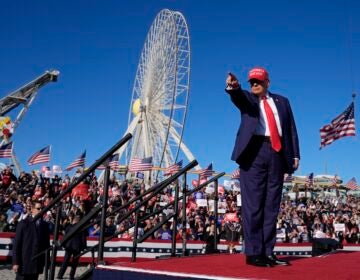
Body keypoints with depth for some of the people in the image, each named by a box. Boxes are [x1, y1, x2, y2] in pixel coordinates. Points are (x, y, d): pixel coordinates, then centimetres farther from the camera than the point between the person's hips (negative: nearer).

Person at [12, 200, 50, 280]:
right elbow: (16, 244, -5)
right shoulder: (23, 223, -2)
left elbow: (46, 243, 9)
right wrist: (15, 262, -10)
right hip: (24, 262, -3)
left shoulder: (45, 225, 9)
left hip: (38, 263, 3)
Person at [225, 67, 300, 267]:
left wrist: (295, 154, 5)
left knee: (271, 205, 4)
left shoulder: (282, 101, 23)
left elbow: (291, 129, 16)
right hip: (254, 151, -3)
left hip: (277, 153, 3)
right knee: (253, 204, -5)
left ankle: (268, 253, 9)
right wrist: (233, 87, -34)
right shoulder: (247, 98, 14)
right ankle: (254, 253, -2)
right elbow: (238, 97, -11)